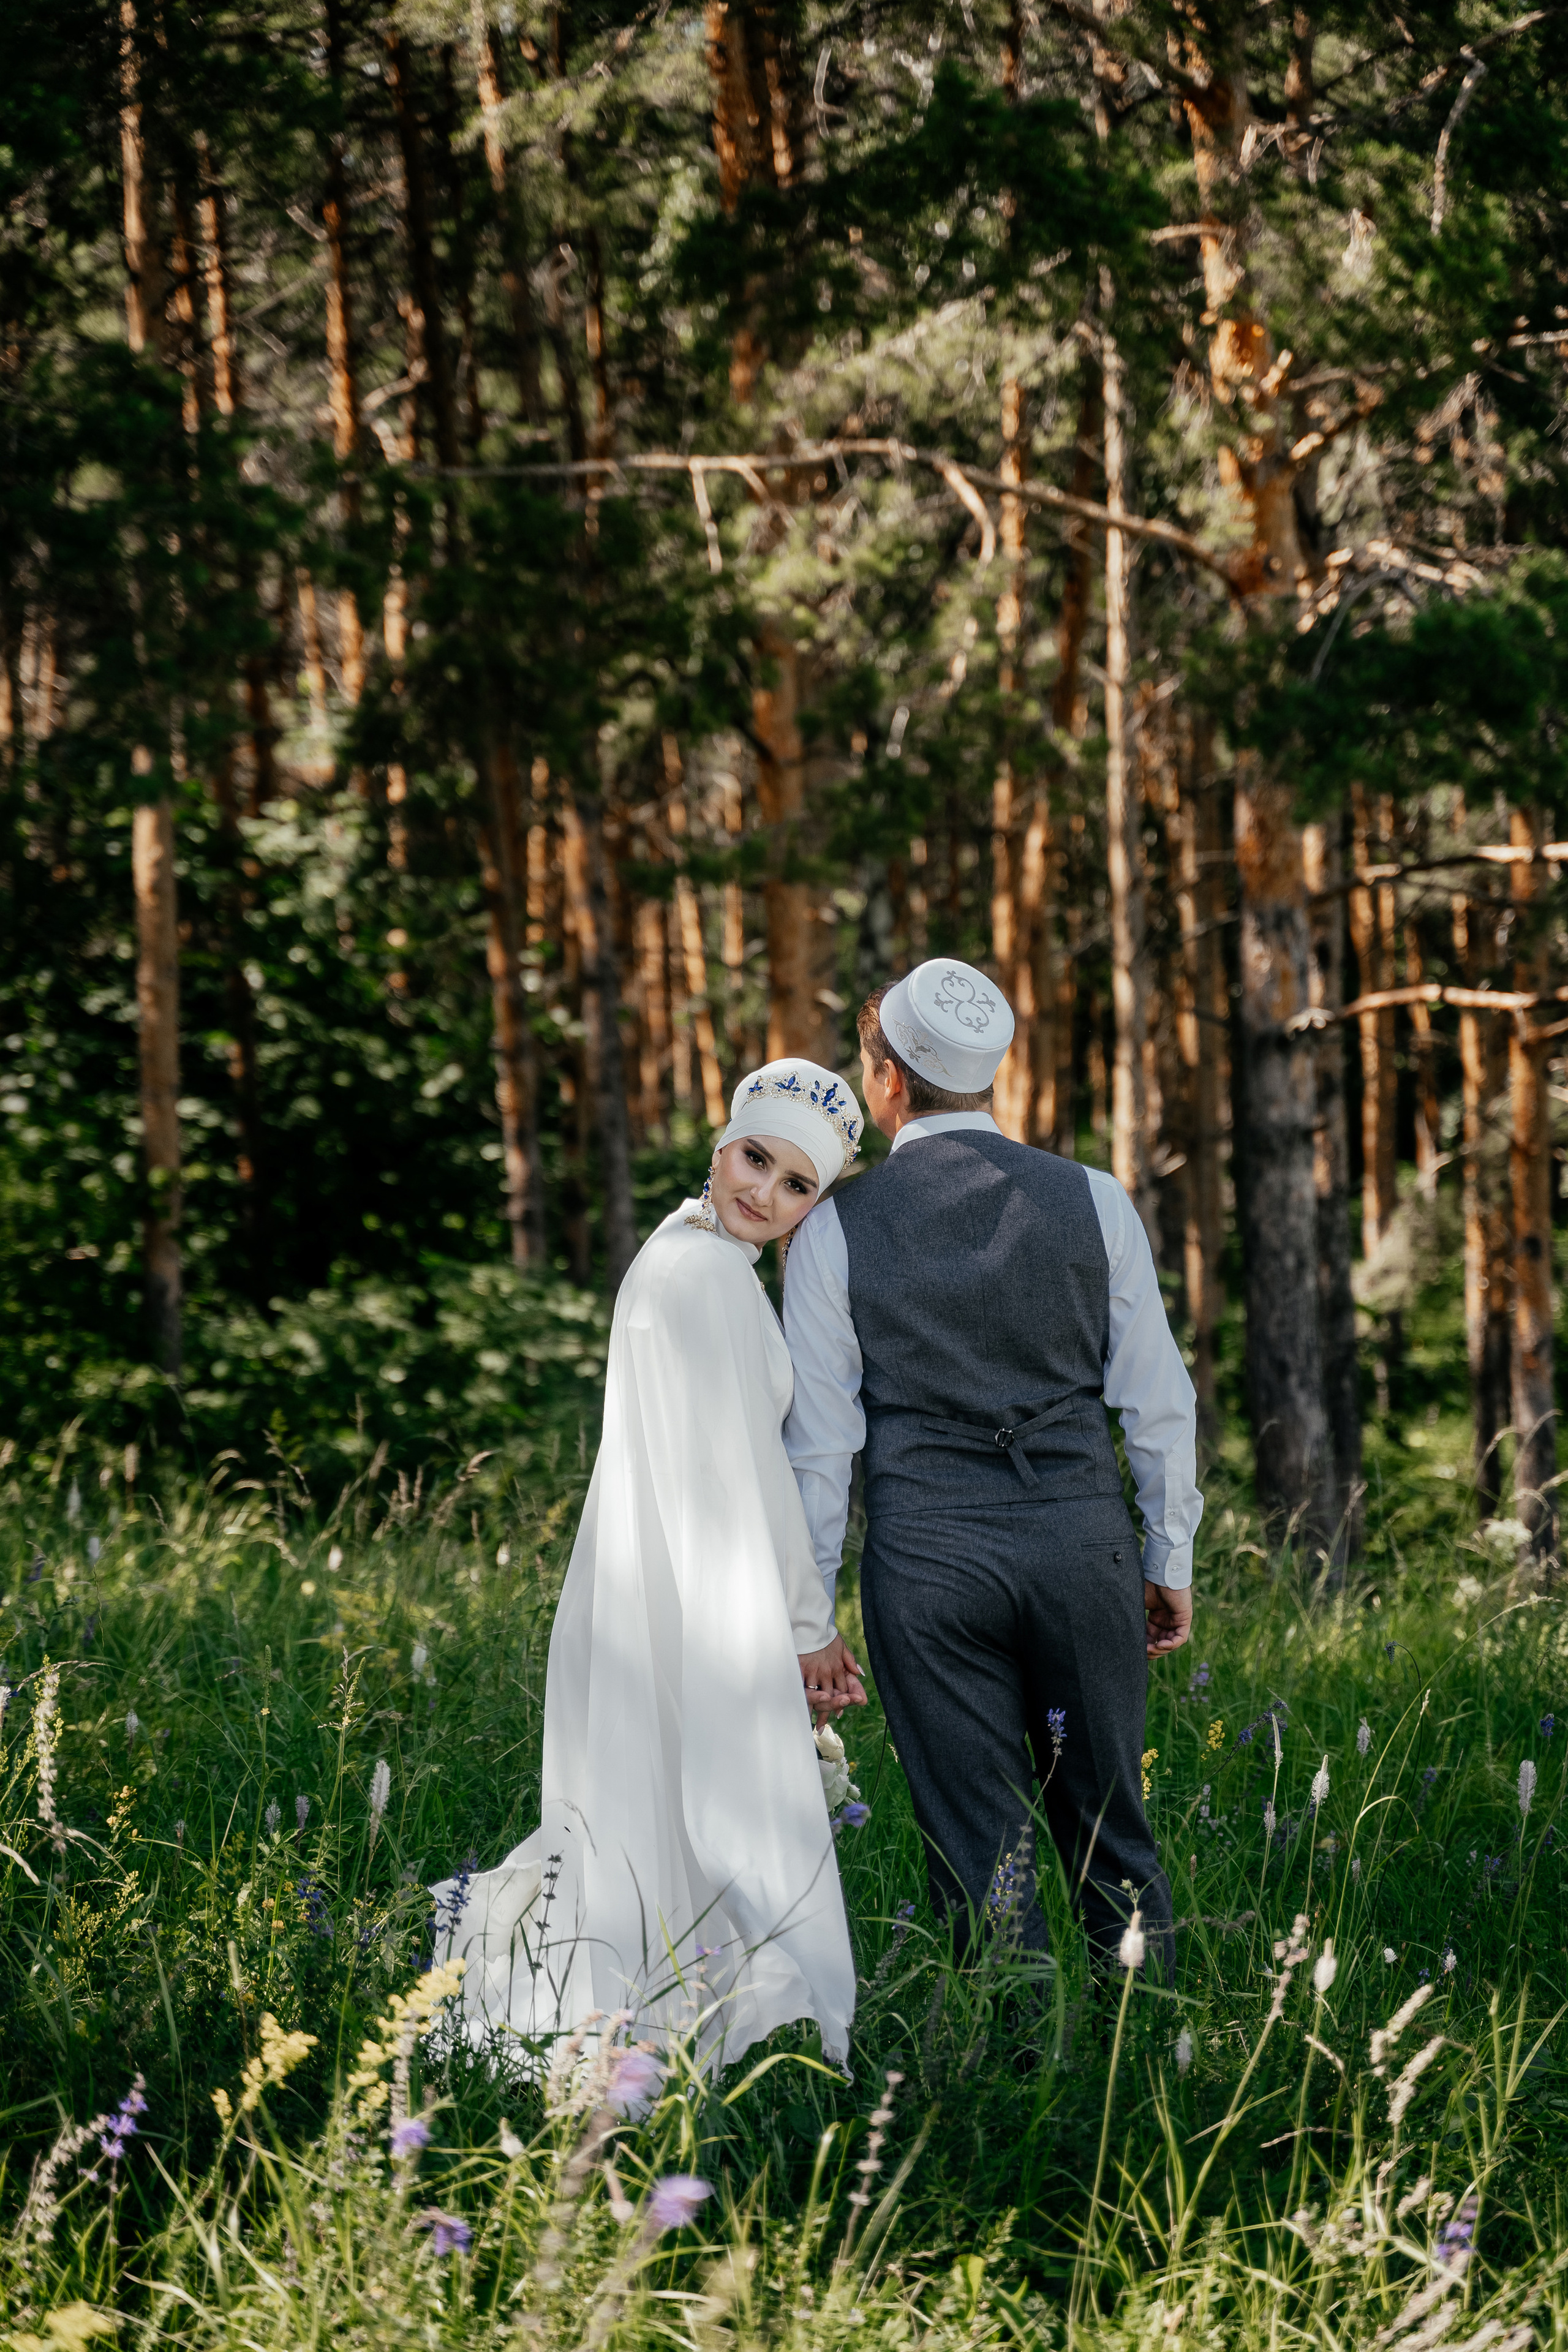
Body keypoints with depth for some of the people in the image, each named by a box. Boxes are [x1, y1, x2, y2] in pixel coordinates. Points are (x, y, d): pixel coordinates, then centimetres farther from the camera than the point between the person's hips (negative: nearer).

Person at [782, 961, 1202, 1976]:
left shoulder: (836, 1229, -1)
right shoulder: (1092, 1201, 2)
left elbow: (820, 1437, 1)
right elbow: (1159, 1398, 4)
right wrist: (1171, 1559, 14)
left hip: (925, 1555, -1)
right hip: (1083, 1539, 2)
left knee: (982, 1856, 4)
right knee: (1111, 1837, 12)